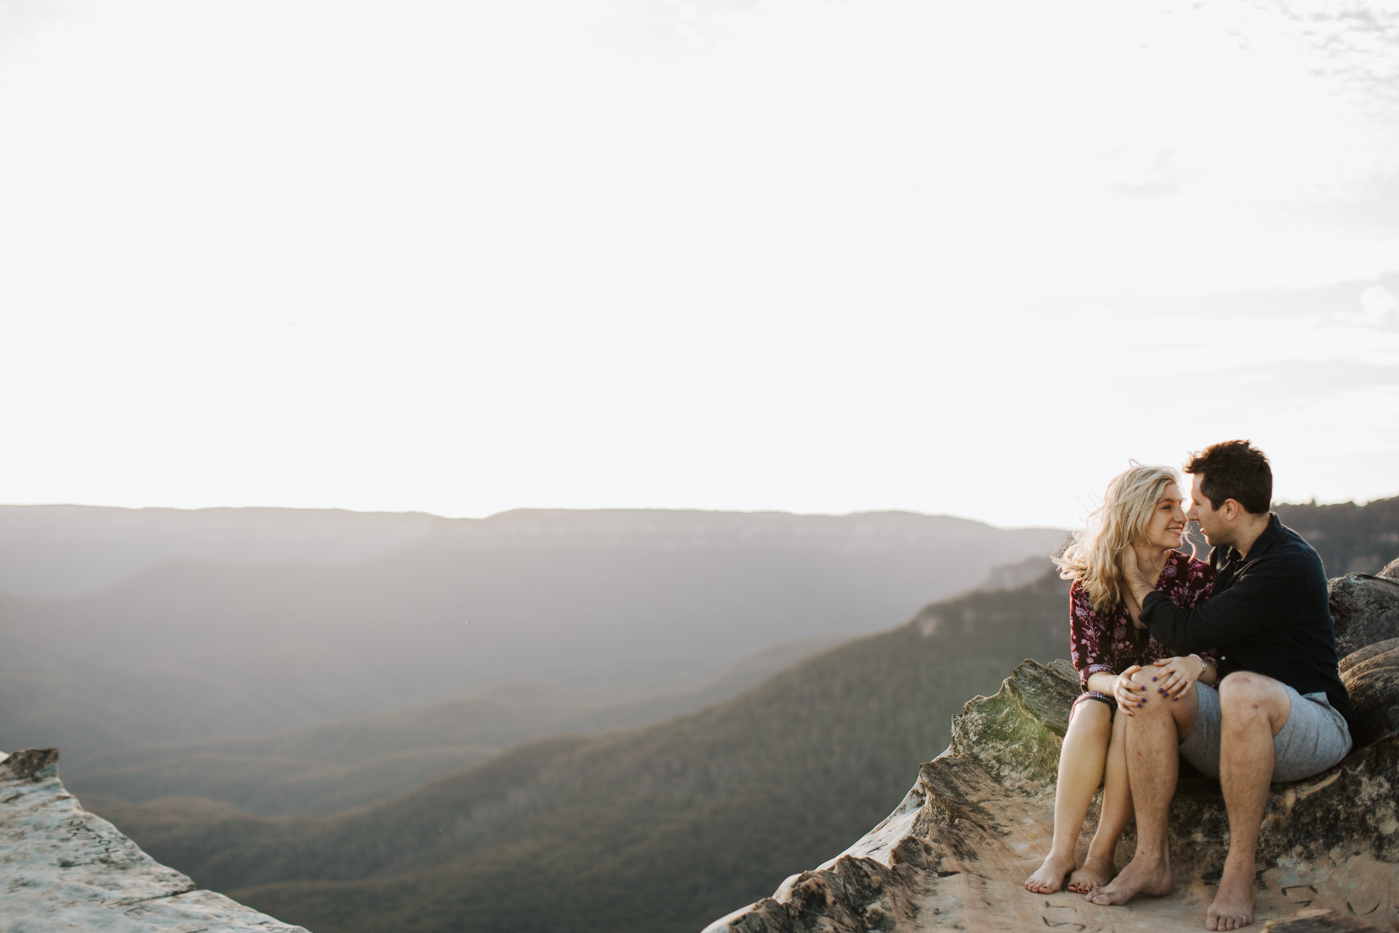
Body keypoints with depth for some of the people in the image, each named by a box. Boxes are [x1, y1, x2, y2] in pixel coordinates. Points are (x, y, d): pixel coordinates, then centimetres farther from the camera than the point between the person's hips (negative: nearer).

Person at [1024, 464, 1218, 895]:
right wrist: (1117, 683, -34)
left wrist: (1195, 664, -35)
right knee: (1090, 714, -33)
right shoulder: (1090, 584, -6)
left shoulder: (1196, 577, -8)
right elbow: (1089, 669, -8)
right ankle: (1060, 852, -31)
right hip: (1109, 693, 1)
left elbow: (1220, 663, -9)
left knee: (1133, 719, -34)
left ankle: (1102, 854, -26)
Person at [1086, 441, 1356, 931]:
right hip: (1238, 726, 7)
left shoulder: (1289, 565, -19)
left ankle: (1238, 872, -29)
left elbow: (1189, 631, -20)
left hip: (1312, 723, -7)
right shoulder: (1227, 555, 10)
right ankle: (1151, 861, -19)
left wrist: (1137, 581, -5)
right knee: (1149, 691, -20)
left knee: (1242, 689, -40)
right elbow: (1201, 646, 17)